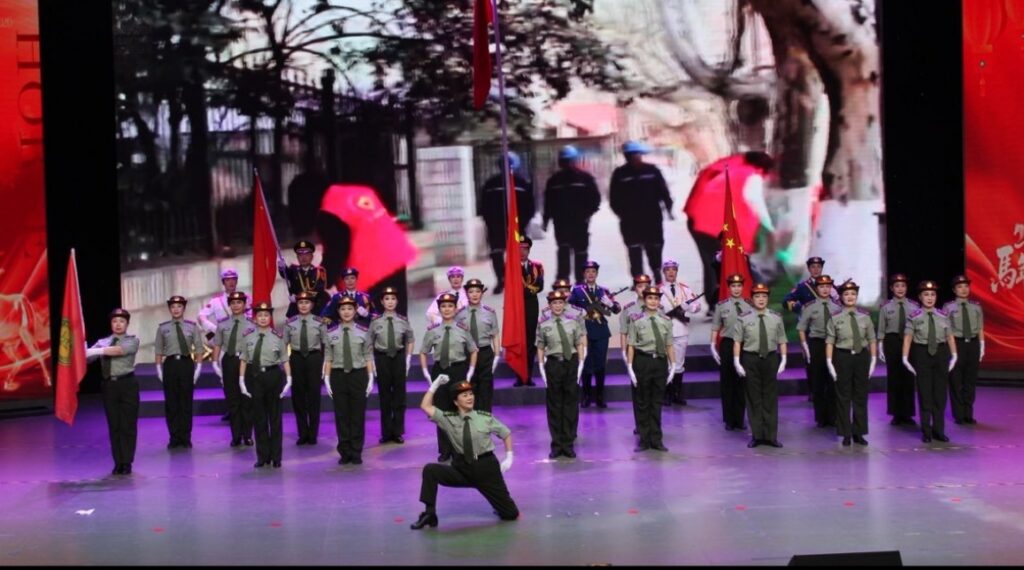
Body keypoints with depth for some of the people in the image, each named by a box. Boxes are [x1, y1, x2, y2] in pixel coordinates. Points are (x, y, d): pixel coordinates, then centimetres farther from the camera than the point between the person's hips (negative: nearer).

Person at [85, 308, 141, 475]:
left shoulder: (132, 340, 3)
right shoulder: (102, 342, 12)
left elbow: (120, 350, -17)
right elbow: (88, 355, -2)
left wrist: (97, 351, -20)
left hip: (127, 384, -3)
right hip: (109, 385, 3)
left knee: (128, 426, -1)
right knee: (114, 426, 6)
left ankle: (126, 463, 6)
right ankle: (118, 463, 12)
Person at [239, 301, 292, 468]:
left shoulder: (277, 336, -7)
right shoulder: (247, 335, -2)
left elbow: (285, 359, -3)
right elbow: (244, 359, 2)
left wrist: (288, 379, -7)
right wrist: (241, 380, -1)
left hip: (273, 375, -1)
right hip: (254, 375, 1)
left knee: (275, 417, 9)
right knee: (258, 418, 9)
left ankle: (276, 457, 19)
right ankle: (262, 456, 20)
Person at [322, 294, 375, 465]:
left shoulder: (363, 332, 0)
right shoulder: (330, 333, 1)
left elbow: (368, 356, 1)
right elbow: (328, 358, 3)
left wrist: (371, 378, -3)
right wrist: (327, 379, 0)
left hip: (358, 375, 0)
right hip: (338, 375, 0)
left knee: (358, 414, 4)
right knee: (341, 414, 5)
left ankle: (356, 452, 13)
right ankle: (345, 452, 13)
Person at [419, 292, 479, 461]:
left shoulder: (462, 330, -2)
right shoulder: (432, 331, -2)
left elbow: (473, 351, 9)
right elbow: (423, 352, 8)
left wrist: (470, 372, 3)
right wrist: (426, 373, 1)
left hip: (459, 371, 0)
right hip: (439, 371, 0)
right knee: (441, 410, 4)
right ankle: (444, 450, 13)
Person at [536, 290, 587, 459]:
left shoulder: (573, 323, 2)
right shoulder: (543, 325, -1)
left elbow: (580, 344, 5)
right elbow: (540, 348, 2)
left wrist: (580, 365, -2)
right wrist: (542, 368, -4)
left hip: (571, 363, 1)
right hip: (553, 363, -1)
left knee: (571, 404, 5)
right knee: (554, 405, 5)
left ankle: (568, 444, 14)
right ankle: (556, 444, 13)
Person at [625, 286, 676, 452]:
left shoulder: (665, 321, 3)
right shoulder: (636, 320, -5)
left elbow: (669, 345, 7)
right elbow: (631, 345, -5)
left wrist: (673, 366, 4)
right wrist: (630, 367, -8)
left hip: (660, 361, 2)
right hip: (642, 361, -2)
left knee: (657, 402, 11)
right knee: (643, 402, 8)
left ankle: (656, 439, 21)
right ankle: (644, 440, 18)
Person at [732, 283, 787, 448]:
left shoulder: (776, 318, 2)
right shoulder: (743, 319, -4)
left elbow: (782, 340, 5)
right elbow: (737, 341, -3)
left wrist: (783, 360, -1)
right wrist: (737, 362, -7)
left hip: (771, 359, 1)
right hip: (750, 359, -1)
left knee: (771, 397, 6)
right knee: (754, 398, 6)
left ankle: (771, 436, 13)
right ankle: (756, 435, 14)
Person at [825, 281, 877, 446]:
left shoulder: (864, 316, 2)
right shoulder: (835, 317, -6)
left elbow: (871, 339, 6)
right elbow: (830, 341, -6)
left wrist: (873, 360, 2)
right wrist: (829, 362, -10)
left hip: (861, 356, 3)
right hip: (843, 356, -2)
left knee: (861, 395, 10)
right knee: (843, 396, 4)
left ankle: (859, 432, 21)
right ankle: (846, 434, 14)